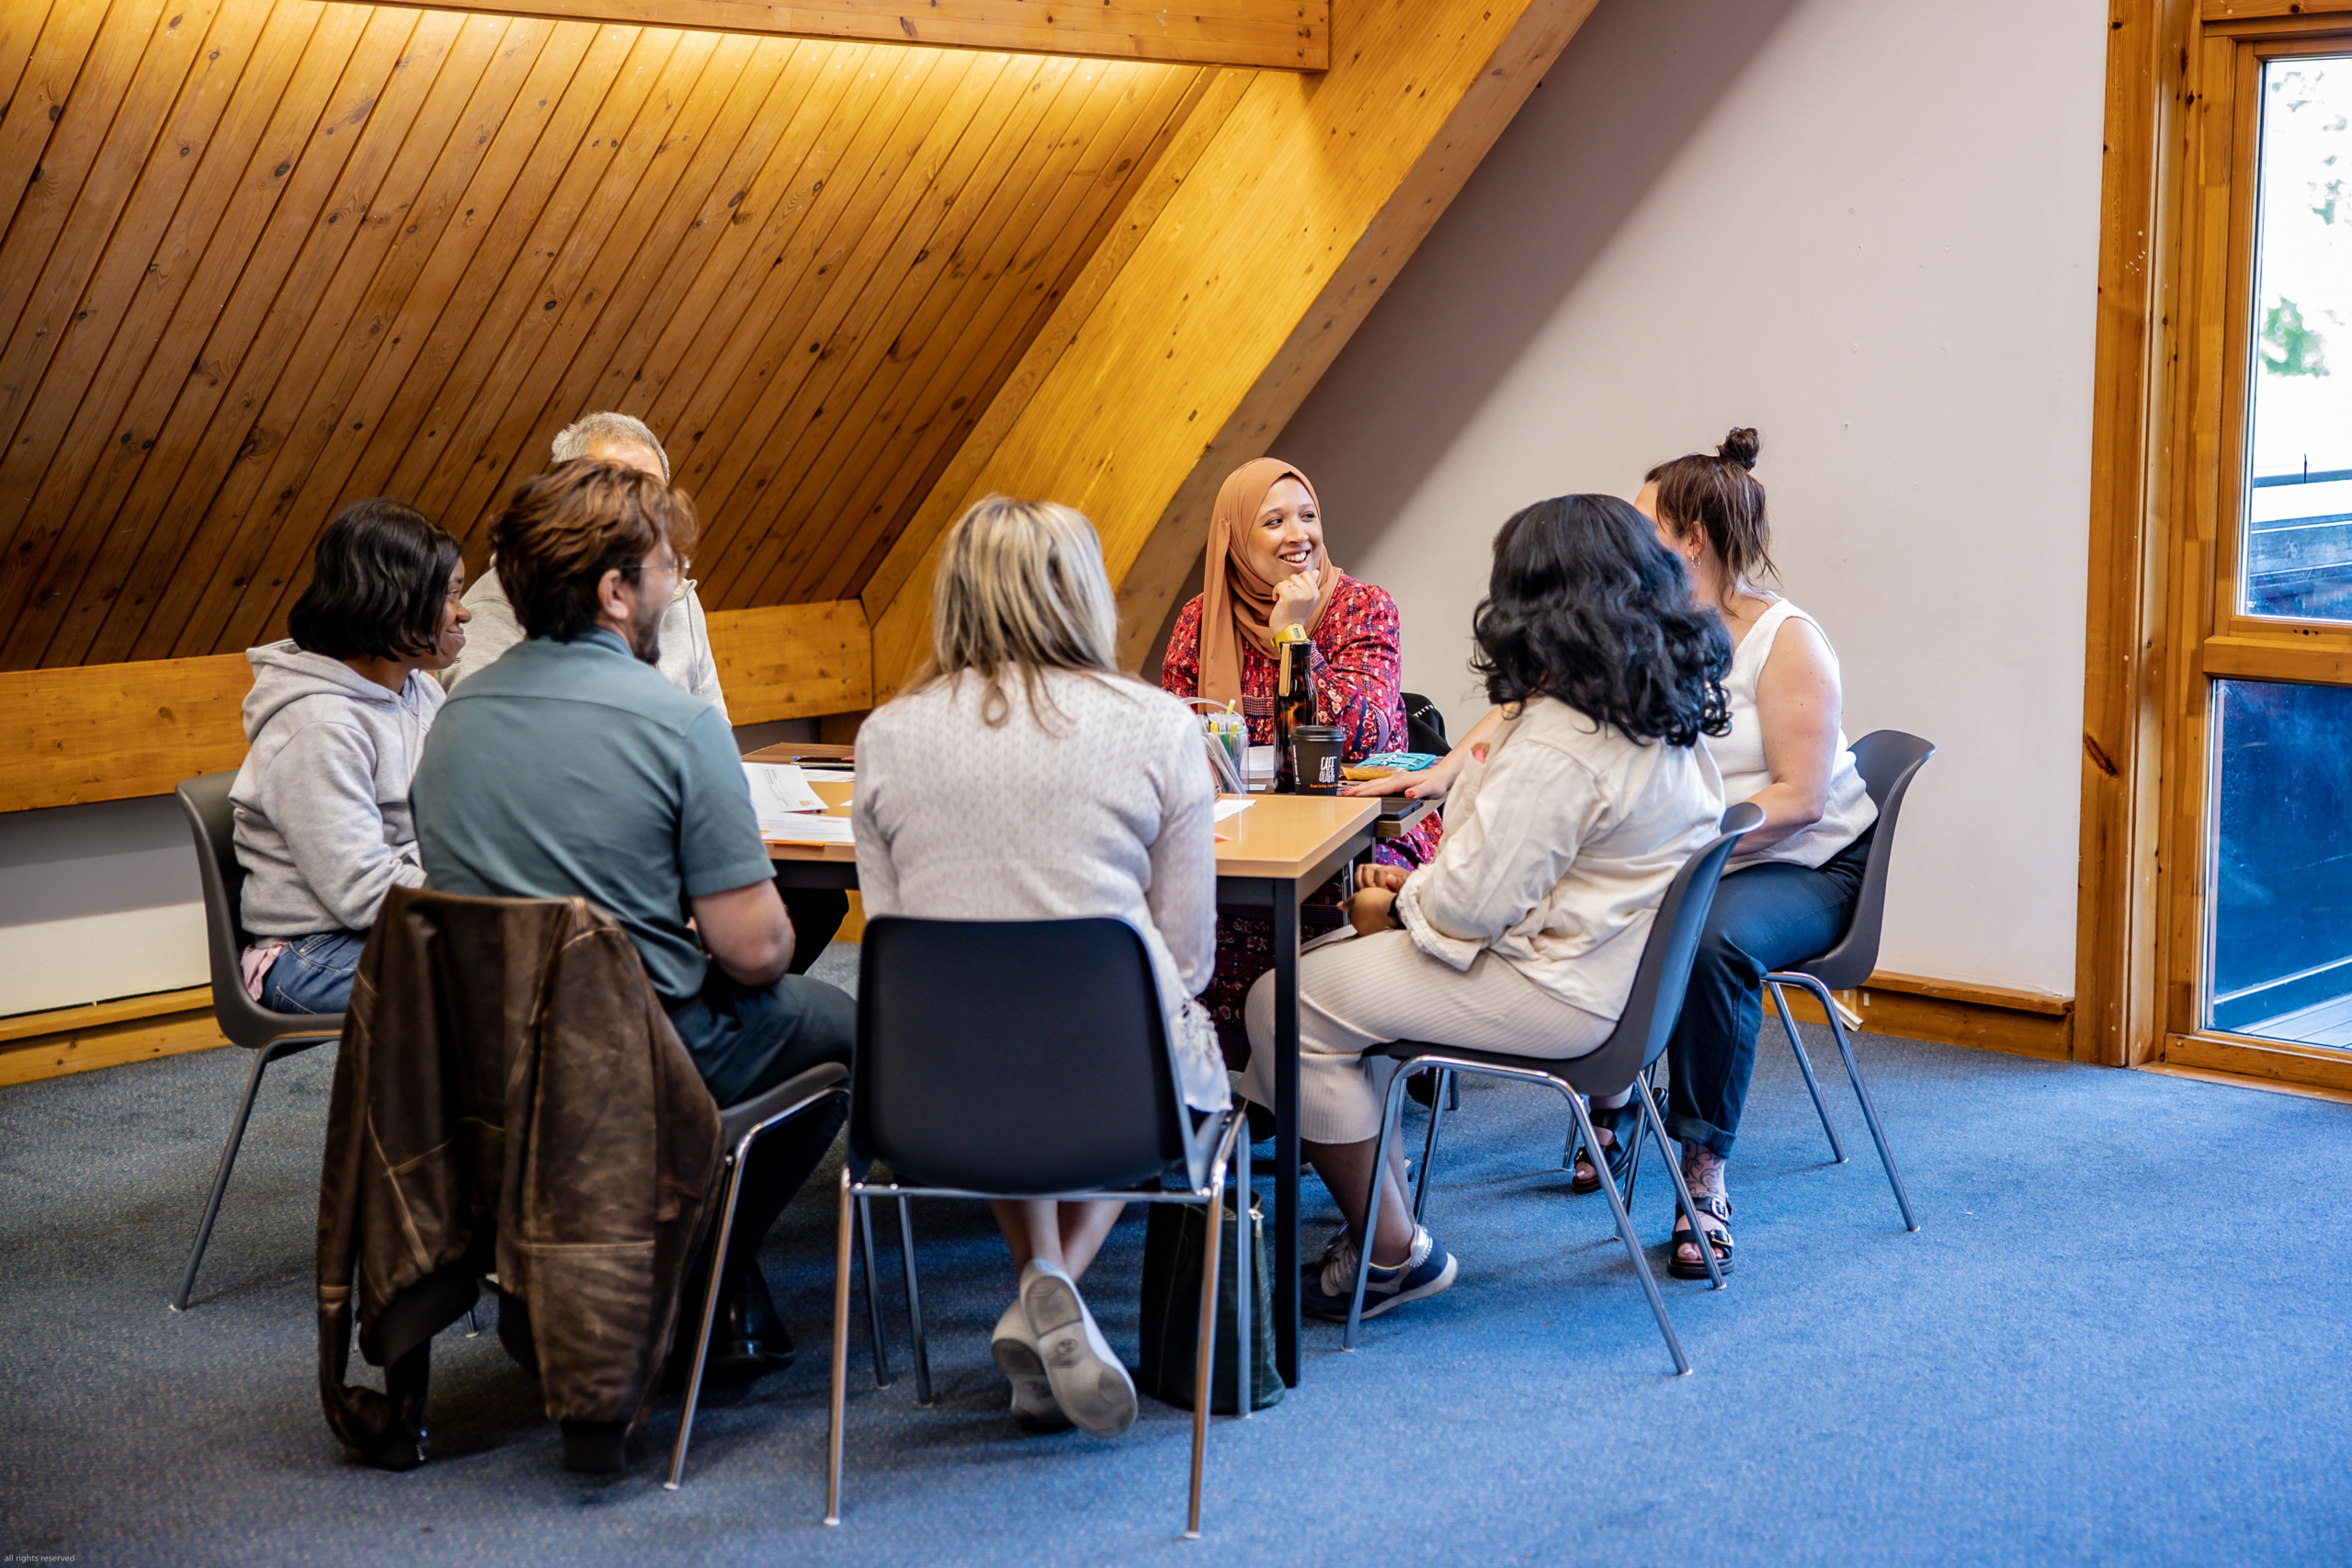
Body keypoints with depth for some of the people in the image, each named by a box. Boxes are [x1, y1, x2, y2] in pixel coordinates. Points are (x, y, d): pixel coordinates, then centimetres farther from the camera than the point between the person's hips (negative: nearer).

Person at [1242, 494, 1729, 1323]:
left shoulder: (1557, 745, -27)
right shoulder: (1661, 712, 5)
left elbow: (1473, 902, -25)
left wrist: (1396, 907, -4)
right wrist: (1416, 887, 10)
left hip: (1556, 993, -11)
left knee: (1288, 1003, -5)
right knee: (1336, 963, 22)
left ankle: (1393, 1254, 5)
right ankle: (1382, 1212, 25)